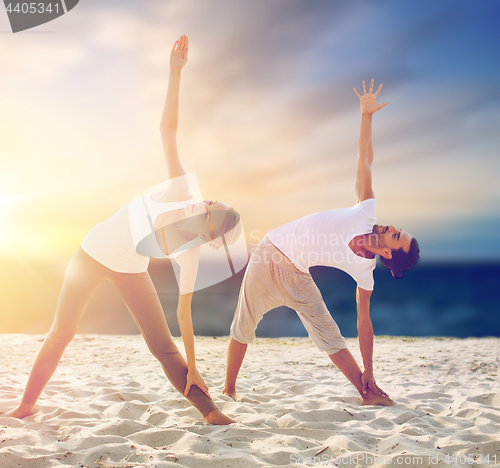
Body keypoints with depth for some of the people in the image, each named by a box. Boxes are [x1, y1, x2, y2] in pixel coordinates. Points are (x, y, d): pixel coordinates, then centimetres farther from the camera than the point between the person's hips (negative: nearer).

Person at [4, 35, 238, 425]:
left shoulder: (190, 254, -24)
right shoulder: (183, 191, -26)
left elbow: (184, 312, -18)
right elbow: (168, 130, -27)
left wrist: (192, 368, -20)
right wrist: (175, 72, -34)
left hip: (131, 271, -1)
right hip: (94, 251, 1)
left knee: (163, 345, -12)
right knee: (61, 333, 5)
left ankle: (210, 411, -7)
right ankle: (26, 405, 19)